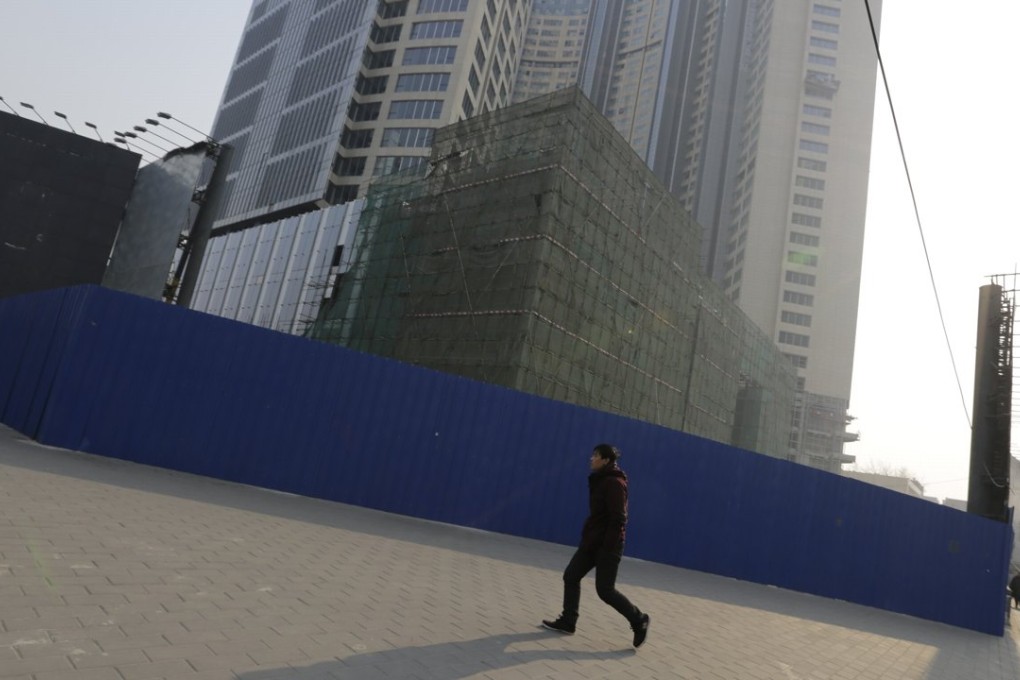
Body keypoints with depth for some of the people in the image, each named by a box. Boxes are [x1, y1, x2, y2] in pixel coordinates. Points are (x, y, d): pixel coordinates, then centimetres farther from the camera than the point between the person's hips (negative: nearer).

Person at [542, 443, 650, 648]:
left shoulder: (614, 483, -18)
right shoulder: (600, 481, 11)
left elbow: (617, 519, -22)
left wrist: (608, 547, -23)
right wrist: (588, 537, 16)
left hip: (607, 545, -10)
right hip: (592, 541, 10)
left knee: (605, 590, -3)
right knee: (570, 576, 8)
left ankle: (639, 621, 14)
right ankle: (567, 622, 17)